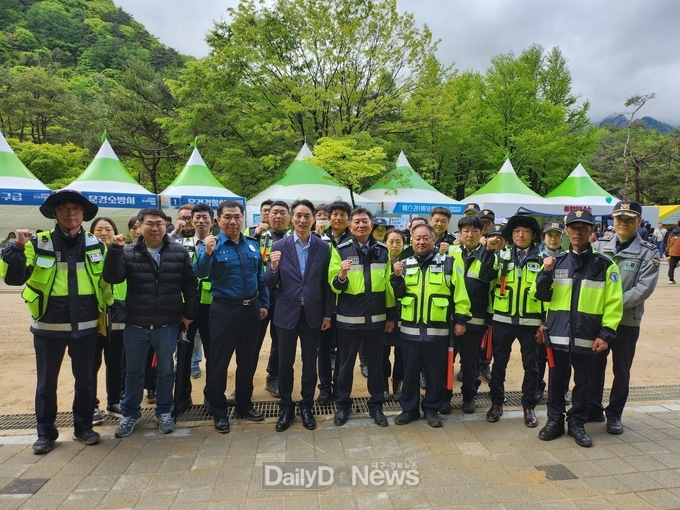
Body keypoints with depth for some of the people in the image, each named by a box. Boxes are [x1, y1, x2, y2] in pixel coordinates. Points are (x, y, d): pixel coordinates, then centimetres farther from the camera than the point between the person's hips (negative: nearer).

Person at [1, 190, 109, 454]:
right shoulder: (38, 243, -5)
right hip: (48, 327, -1)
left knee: (85, 379, 13)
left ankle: (83, 427, 29)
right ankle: (45, 432, 28)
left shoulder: (95, 244, 2)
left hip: (85, 326, 2)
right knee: (46, 382, 12)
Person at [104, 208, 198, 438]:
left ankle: (164, 411, 31)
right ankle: (130, 412, 33)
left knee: (166, 370, 13)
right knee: (133, 371, 15)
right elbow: (112, 278, -12)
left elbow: (190, 286, 2)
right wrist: (115, 250, -22)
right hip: (135, 325, 1)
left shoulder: (179, 252, -1)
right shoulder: (128, 253, 0)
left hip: (168, 325, 0)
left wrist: (190, 313, 1)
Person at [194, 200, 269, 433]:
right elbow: (200, 273, -20)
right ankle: (219, 412, 21)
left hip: (251, 309, 4)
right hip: (224, 311, -4)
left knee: (247, 361, 15)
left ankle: (244, 405, 32)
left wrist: (263, 303, 10)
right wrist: (207, 253, -37)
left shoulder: (253, 245, 7)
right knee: (218, 362, 5)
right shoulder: (211, 244, -6)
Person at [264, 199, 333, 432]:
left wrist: (328, 314, 0)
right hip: (287, 312, 0)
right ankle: (286, 408, 30)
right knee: (285, 363, 11)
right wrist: (273, 267, -23)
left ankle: (306, 407, 31)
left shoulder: (323, 247, -2)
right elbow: (270, 284, -3)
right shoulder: (279, 246, -4)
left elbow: (327, 283, 2)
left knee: (310, 363, 12)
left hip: (313, 313, 1)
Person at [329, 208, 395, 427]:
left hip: (376, 317, 2)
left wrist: (390, 315, 8)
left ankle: (376, 405, 29)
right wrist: (342, 275, -28)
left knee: (375, 363, 13)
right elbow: (334, 286, -5)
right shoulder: (341, 250, -4)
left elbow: (387, 284, 9)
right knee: (346, 363, 11)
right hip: (349, 317, -2)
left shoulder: (382, 250, 4)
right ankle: (343, 404, 27)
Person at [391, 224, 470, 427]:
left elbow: (460, 294, -1)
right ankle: (409, 409, 25)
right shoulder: (406, 265, 7)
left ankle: (432, 409, 26)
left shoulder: (449, 263, -1)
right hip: (410, 329, 2)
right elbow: (398, 295, 7)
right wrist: (397, 277, -9)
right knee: (410, 371, 11)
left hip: (438, 330, -2)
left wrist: (460, 319, -4)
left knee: (435, 372, 10)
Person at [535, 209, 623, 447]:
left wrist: (606, 333, -8)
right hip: (558, 333, 1)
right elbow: (542, 295, 4)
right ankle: (555, 420, 26)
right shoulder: (557, 262, 4)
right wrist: (545, 273, -13)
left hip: (586, 336, -1)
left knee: (583, 381, 11)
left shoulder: (604, 265, -1)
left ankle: (577, 422, 27)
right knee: (557, 380, 11)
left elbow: (614, 302, -3)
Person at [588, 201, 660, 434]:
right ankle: (594, 408, 27)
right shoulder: (598, 247, 3)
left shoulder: (649, 252, -3)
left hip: (627, 322, -2)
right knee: (594, 367, 11)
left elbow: (644, 288, -12)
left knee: (621, 370, 10)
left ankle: (614, 414, 25)